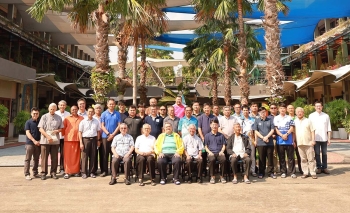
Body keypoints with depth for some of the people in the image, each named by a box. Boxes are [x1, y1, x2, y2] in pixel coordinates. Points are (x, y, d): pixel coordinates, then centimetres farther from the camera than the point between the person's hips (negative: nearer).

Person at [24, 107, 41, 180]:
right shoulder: (28, 122, -1)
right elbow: (27, 133, -8)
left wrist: (40, 141, -3)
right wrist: (34, 141, -17)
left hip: (38, 143, 4)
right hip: (30, 143, -3)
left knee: (36, 159, 11)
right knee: (28, 159, -1)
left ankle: (35, 173, 20)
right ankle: (27, 174, 3)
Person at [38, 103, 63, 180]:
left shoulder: (59, 118, 10)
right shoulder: (44, 117, 4)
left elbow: (61, 128, 13)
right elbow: (40, 129, -3)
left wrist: (57, 131, -10)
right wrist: (48, 136, -14)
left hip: (55, 141, 2)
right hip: (45, 140, -2)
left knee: (54, 158, 5)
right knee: (44, 158, 3)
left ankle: (53, 172, 15)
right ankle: (43, 173, 13)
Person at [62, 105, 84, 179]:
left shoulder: (81, 118, 8)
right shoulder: (67, 118, 8)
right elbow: (63, 128, 9)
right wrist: (64, 135, 6)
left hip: (78, 139, 1)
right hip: (68, 139, 0)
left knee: (77, 156, 6)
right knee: (68, 156, 1)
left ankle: (76, 171, 14)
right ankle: (67, 172, 6)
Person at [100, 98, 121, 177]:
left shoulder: (117, 114, 3)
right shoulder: (104, 114, 4)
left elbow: (119, 125, -1)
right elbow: (102, 126, 1)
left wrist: (113, 134, -9)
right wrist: (108, 134, -10)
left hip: (115, 136, 0)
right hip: (105, 136, 0)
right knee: (105, 154, 4)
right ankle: (104, 171, 11)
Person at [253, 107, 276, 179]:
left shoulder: (270, 120, 8)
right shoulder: (257, 120, 6)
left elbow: (272, 130, 2)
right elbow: (256, 131, 1)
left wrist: (267, 137, -12)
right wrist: (263, 138, -10)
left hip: (270, 142, 1)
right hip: (260, 143, 0)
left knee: (270, 158, 5)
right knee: (261, 159, 5)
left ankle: (270, 172, 14)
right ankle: (261, 173, 14)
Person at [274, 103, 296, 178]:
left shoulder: (289, 118, 8)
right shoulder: (276, 118, 7)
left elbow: (292, 128, 2)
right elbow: (275, 129, 1)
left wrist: (286, 134, -14)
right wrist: (282, 135, -13)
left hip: (289, 140, 0)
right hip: (280, 140, 1)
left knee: (290, 157, 2)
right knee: (281, 157, 6)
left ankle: (292, 172, 9)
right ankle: (283, 172, 14)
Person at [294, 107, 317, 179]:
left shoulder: (308, 121, 5)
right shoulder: (294, 121, 9)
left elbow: (312, 131, 3)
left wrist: (313, 140, -6)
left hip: (309, 143, -2)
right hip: (299, 143, 2)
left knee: (311, 159, 0)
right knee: (303, 159, 7)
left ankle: (313, 173, 7)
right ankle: (305, 172, 14)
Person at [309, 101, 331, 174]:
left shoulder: (326, 116, 5)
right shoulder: (311, 116, 2)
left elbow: (328, 128, 6)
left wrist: (329, 138, 1)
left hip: (324, 138, 1)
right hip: (315, 138, -1)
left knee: (324, 154, 8)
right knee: (317, 154, 3)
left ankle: (324, 167, 16)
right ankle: (319, 167, 12)